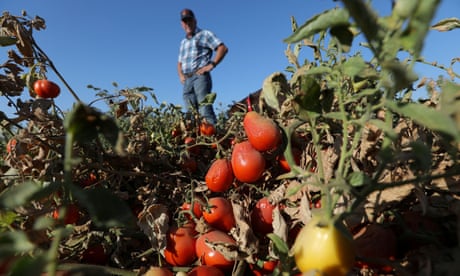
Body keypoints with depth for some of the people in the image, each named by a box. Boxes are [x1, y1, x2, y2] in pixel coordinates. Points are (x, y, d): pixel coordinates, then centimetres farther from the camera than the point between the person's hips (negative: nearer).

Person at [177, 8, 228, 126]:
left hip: (200, 76, -6)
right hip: (187, 80, 7)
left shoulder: (204, 34, 9)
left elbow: (223, 48, -3)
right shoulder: (183, 42, 28)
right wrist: (181, 75, 13)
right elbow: (179, 63, 33)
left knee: (205, 111, -21)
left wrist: (211, 65, -12)